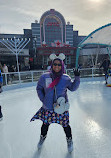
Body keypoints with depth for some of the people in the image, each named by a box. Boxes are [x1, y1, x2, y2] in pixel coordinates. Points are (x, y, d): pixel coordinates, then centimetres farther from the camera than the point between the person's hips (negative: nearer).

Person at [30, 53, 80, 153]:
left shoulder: (66, 78, -9)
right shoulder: (44, 77, -10)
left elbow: (73, 88, 2)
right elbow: (39, 88, 3)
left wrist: (77, 78, -12)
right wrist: (43, 99, -5)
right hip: (47, 107, 1)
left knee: (65, 125, 13)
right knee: (45, 124, 19)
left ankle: (69, 140, 44)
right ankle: (43, 137, 52)